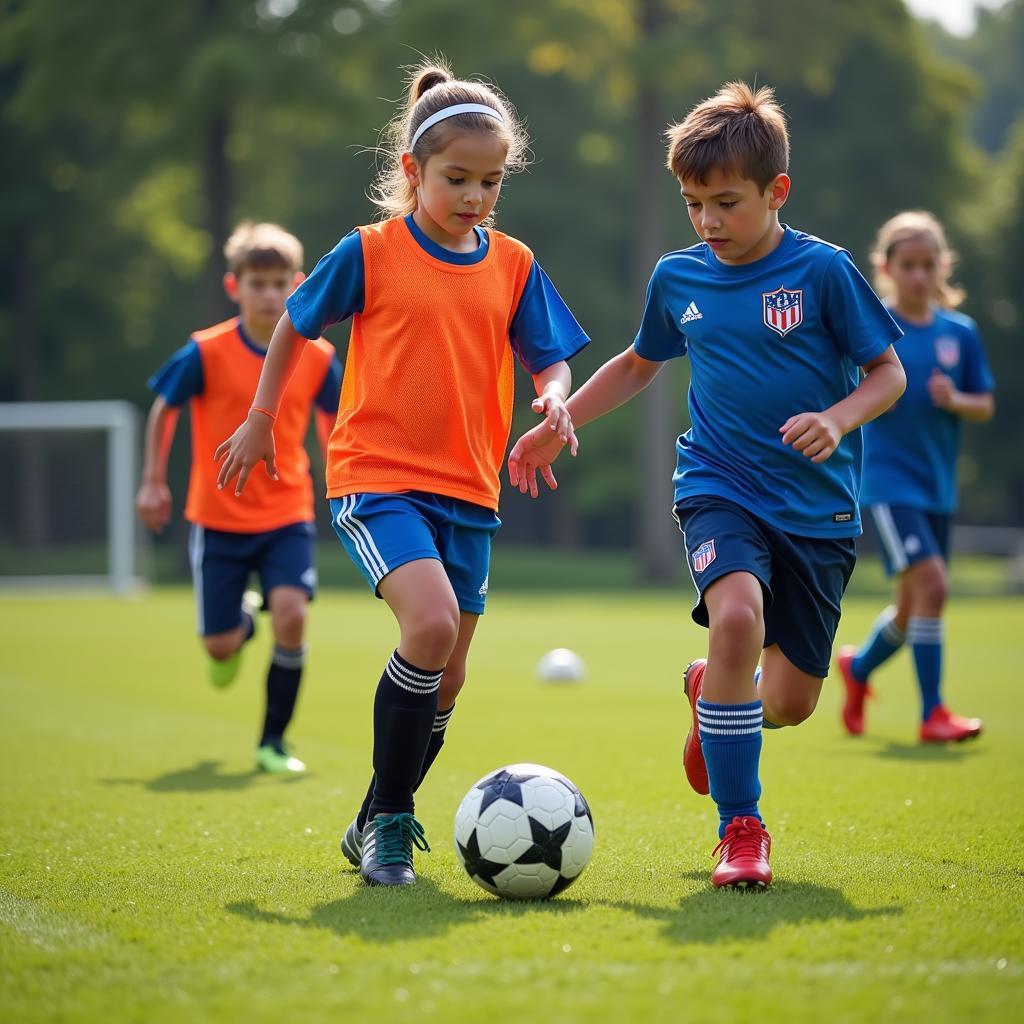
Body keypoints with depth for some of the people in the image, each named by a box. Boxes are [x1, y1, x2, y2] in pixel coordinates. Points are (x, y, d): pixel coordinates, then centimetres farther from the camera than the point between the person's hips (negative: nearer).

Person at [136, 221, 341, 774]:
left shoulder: (316, 357, -6)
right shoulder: (206, 353, -12)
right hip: (218, 517, -1)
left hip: (287, 515, 1)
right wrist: (153, 480, 3)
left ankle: (273, 740, -3)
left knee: (291, 613, -22)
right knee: (219, 646, 1)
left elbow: (331, 417, 12)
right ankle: (243, 620, 43)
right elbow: (164, 408, 3)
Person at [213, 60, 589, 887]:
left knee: (447, 673, 9)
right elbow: (294, 327, 9)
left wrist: (554, 399, -13)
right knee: (432, 621, -26)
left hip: (467, 490, 5)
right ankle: (389, 820, -11)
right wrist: (261, 421, 13)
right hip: (376, 476, -5)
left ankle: (379, 825, 30)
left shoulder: (514, 266, 5)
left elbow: (550, 359, 10)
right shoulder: (370, 253, -4)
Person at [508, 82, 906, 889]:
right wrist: (558, 425, 16)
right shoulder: (677, 278, 3)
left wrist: (836, 419, -21)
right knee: (737, 614, -31)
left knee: (791, 702, 2)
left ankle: (710, 689, 43)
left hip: (818, 505, -1)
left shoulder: (823, 270, -7)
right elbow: (639, 364, 22)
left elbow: (888, 373, -2)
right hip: (719, 488, 1)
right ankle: (740, 829, -20)